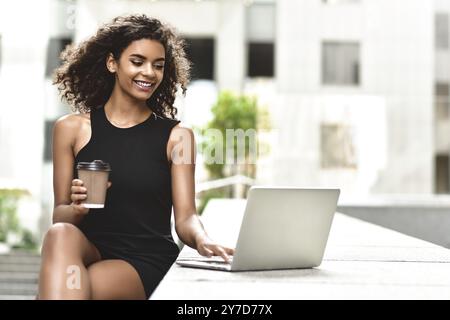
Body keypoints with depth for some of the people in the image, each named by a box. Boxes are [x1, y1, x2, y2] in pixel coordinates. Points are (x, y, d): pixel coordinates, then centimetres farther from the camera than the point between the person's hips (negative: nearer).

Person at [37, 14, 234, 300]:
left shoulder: (176, 136, 6)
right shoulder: (71, 128, 8)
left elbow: (185, 217, 0)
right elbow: (59, 216, 9)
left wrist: (202, 240, -24)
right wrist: (77, 209, -16)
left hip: (147, 263, -2)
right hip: (89, 251, 3)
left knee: (58, 290, -32)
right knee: (59, 236, -34)